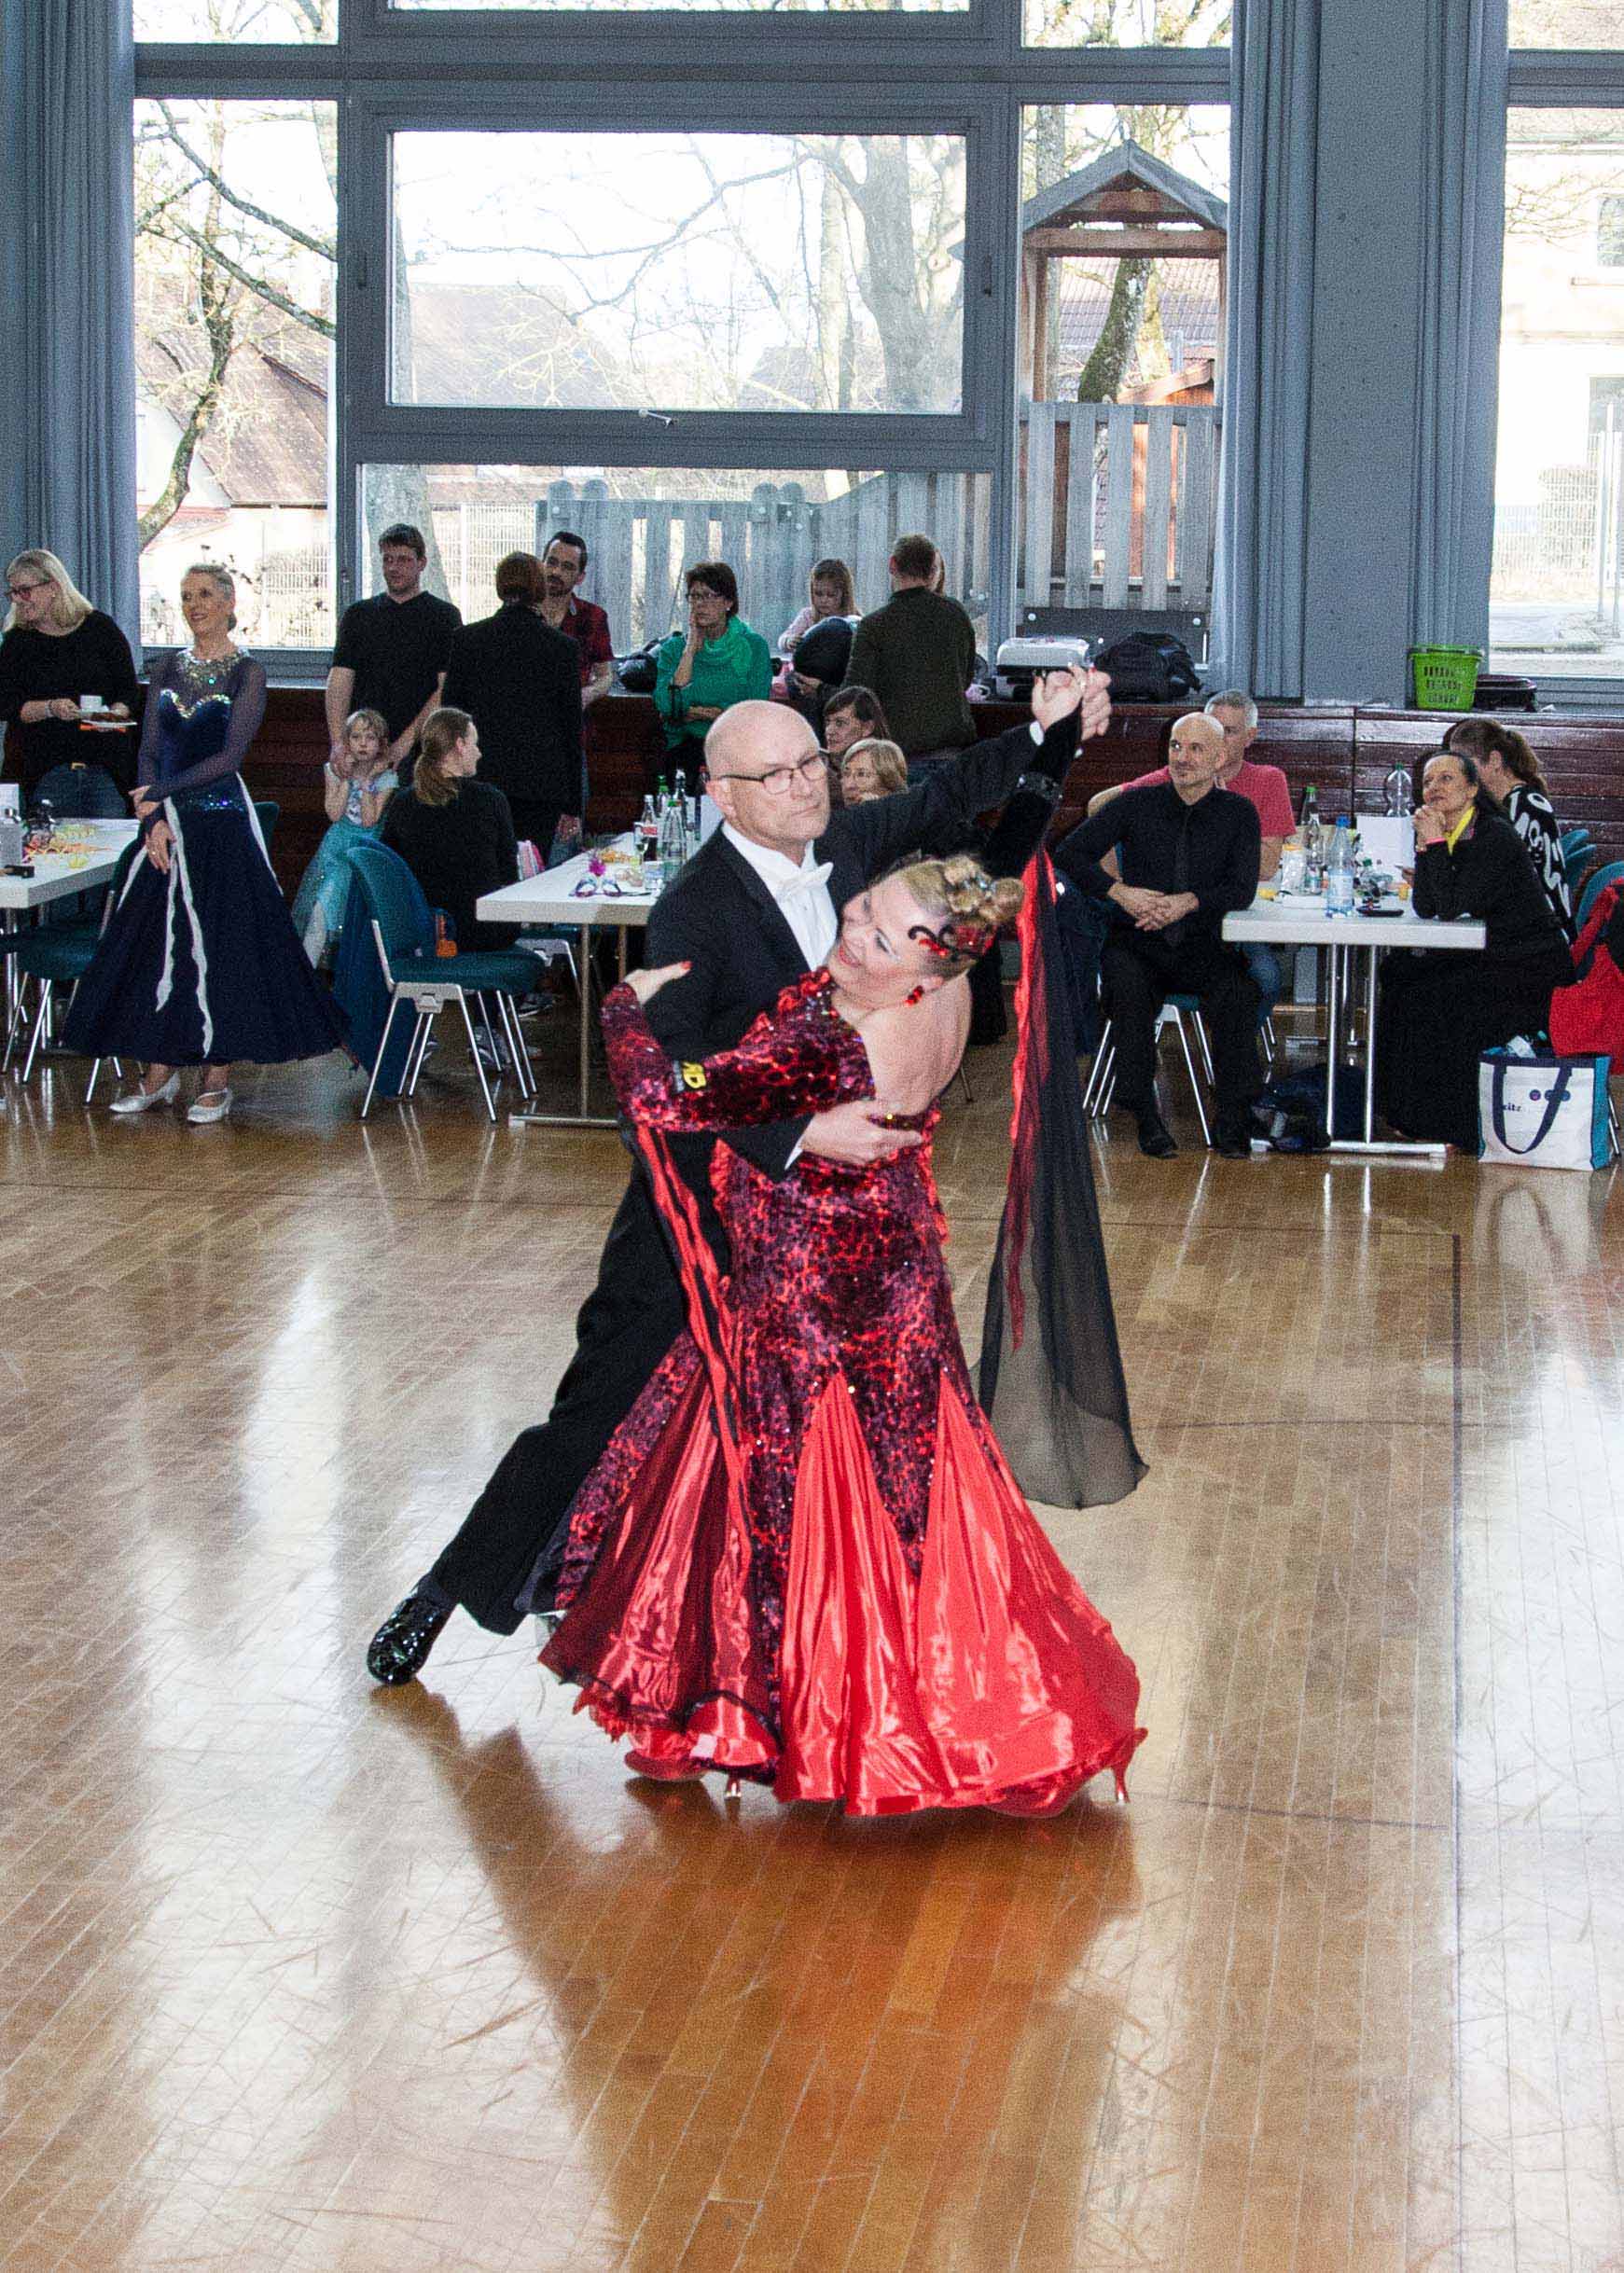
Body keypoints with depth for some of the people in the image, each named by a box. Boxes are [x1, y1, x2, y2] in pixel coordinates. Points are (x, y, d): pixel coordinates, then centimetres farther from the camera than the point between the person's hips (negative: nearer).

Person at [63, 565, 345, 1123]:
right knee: (157, 942, 4)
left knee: (220, 946, -3)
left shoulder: (246, 672, -3)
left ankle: (218, 1079, 4)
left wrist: (161, 794, -13)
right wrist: (155, 820, -9)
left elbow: (230, 756, -11)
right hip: (168, 824, 5)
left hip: (222, 820, -5)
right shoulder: (169, 670, 11)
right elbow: (149, 751, 5)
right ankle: (160, 1072, 13)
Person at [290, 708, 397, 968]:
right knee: (324, 900, -20)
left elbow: (370, 820, -9)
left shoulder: (386, 778, 0)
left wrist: (366, 782, -11)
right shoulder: (335, 770, 7)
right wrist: (346, 779, -8)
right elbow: (334, 814, -4)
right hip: (338, 847, 2)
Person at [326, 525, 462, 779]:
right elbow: (340, 681, 5)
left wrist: (407, 741, -13)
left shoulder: (443, 616, 4)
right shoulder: (357, 616, 14)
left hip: (419, 751, -3)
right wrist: (338, 743, -9)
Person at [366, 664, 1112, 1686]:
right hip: (700, 1206, -6)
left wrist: (1049, 727, 6)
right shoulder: (695, 911, -22)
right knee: (601, 1409, -1)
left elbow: (947, 796, 17)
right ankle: (457, 1583, 15)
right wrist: (802, 1133, -42)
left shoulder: (845, 843, -2)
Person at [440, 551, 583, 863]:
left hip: (481, 779, 1)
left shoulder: (466, 639, 1)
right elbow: (572, 730, 3)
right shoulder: (563, 647, 0)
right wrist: (572, 806, 9)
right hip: (541, 785, 0)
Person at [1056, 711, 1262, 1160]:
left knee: (1238, 989, -31)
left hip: (1200, 949, 0)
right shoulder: (1138, 804, 5)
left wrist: (1189, 901, -19)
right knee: (1128, 986, -34)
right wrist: (1120, 891, -15)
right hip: (1137, 942, 0)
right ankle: (1145, 1116, -28)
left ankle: (1233, 1119, -23)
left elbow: (1242, 889, -2)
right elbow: (1069, 854, 1)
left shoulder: (1238, 813, 7)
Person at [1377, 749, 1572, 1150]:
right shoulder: (1448, 837, 9)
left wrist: (1436, 843, -18)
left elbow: (1452, 907, -24)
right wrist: (1425, 846, -9)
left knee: (1429, 1003, -19)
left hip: (1533, 973, -9)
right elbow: (1424, 908, 0)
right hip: (1492, 961, 9)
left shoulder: (1496, 837, -17)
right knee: (1397, 973, 3)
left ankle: (1452, 1129, -6)